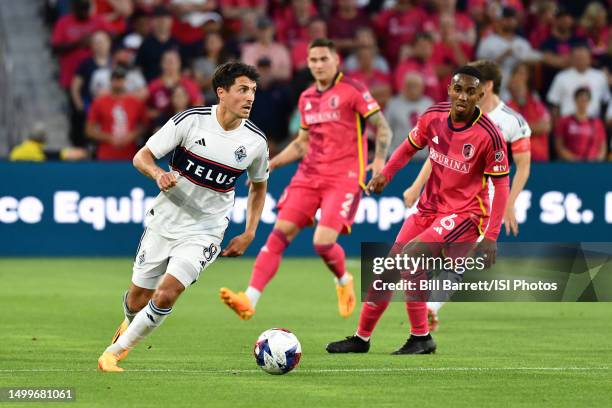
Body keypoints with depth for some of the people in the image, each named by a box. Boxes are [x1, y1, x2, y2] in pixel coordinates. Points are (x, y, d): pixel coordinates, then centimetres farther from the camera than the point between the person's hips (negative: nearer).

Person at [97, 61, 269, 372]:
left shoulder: (255, 142, -6)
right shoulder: (191, 121, -13)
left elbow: (258, 186, 14)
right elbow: (142, 157, -8)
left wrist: (248, 235, 7)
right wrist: (158, 174, -31)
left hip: (203, 232, 0)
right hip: (164, 221, 0)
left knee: (165, 296, -20)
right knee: (137, 300, 10)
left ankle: (115, 352, -1)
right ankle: (130, 324, 48)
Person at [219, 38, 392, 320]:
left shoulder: (352, 91, -4)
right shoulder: (306, 98, 15)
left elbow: (382, 128, -4)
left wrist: (380, 160, -20)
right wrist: (270, 164, 15)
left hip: (344, 176, -6)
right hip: (309, 174, 6)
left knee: (323, 242, -18)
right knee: (280, 233, -9)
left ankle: (343, 281, 17)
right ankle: (250, 299, -15)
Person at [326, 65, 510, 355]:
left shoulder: (488, 135, -21)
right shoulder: (433, 117, -7)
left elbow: (501, 184, -15)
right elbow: (410, 146, 12)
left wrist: (490, 237, -20)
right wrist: (386, 173, -4)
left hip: (465, 214, -6)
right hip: (430, 208, 6)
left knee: (411, 254, -26)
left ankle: (421, 338, -14)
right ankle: (361, 338, 23)